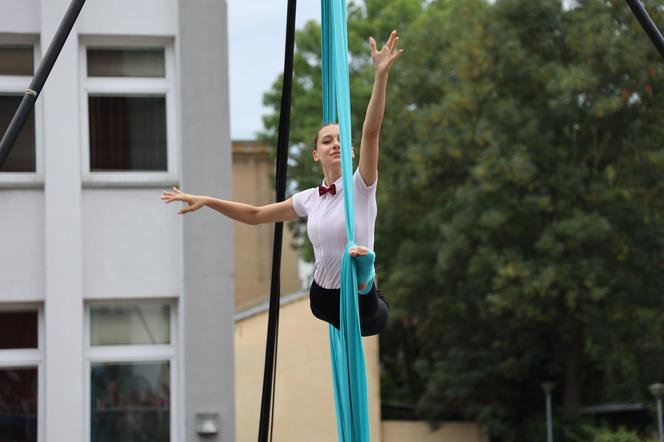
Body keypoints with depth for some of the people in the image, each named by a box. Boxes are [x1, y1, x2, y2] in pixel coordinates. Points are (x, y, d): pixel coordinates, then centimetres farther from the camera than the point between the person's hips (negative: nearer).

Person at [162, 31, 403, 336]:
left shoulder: (361, 186, -7)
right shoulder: (310, 199, 8)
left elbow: (371, 132, -22)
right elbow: (255, 214, 21)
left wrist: (381, 75, -35)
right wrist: (206, 201, 15)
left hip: (365, 308, -8)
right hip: (323, 300, 8)